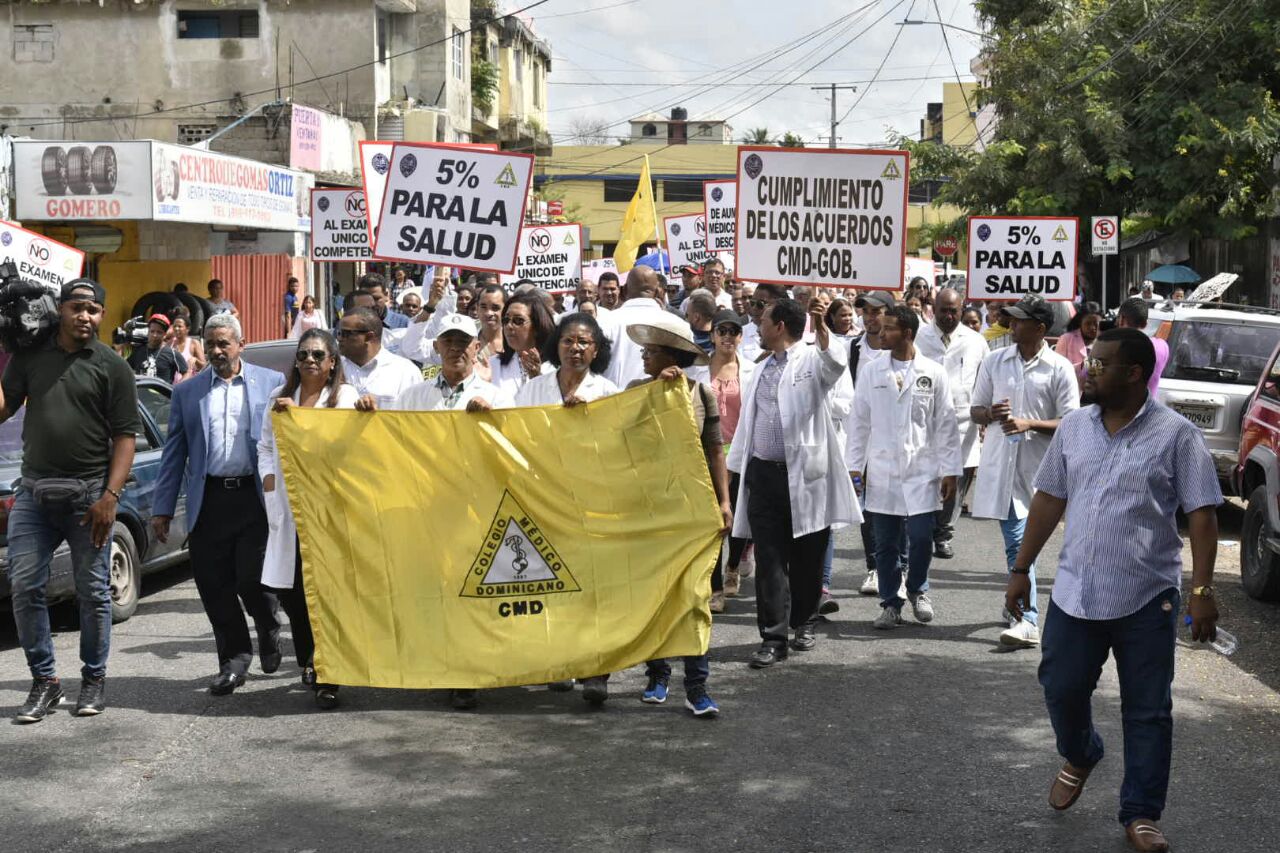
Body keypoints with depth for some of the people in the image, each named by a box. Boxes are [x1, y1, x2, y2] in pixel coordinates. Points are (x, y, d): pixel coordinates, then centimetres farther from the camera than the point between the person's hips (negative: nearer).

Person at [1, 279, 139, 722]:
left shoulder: (111, 366, -1)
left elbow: (125, 436, -4)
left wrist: (110, 497, -13)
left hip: (88, 494, -3)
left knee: (93, 592, 5)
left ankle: (94, 679, 19)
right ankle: (44, 680, 12)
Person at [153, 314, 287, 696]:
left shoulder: (271, 382, 6)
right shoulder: (187, 392, 12)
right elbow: (174, 453, 11)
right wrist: (162, 508, 5)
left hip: (256, 496, -2)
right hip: (208, 501, 2)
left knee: (253, 580, -7)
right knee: (214, 585, 2)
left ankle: (268, 630, 25)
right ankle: (234, 657, 18)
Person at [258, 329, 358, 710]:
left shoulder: (345, 396, 5)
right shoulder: (279, 397, 17)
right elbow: (265, 446, 22)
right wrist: (270, 479, 6)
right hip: (288, 507, 4)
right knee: (289, 590, 3)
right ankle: (308, 660, 24)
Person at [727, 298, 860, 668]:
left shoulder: (812, 361, -2)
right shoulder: (762, 370, 19)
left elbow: (836, 366, -26)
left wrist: (826, 345, -48)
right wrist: (738, 467, 18)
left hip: (805, 474, -5)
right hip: (764, 473, 5)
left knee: (807, 556, 7)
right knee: (769, 559, -1)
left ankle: (804, 622, 26)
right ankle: (773, 637, 1)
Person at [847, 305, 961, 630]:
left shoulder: (933, 373, 0)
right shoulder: (871, 371, 4)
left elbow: (946, 425, 1)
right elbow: (859, 421, 7)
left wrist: (950, 471, -2)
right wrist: (854, 466, 2)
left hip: (922, 471, -2)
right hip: (881, 471, 2)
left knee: (921, 538, -5)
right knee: (885, 543, 5)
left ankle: (917, 590, 22)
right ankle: (890, 603, 18)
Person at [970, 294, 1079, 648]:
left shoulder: (1059, 369, -3)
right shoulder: (994, 361, 7)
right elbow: (975, 411, 13)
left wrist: (1030, 424, -18)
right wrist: (991, 414, -11)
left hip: (1036, 464, -3)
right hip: (1000, 461, 3)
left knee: (1019, 541, -4)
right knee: (1016, 541, 4)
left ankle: (1027, 620, -1)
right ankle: (1022, 606, 13)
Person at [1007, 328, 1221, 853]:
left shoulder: (1176, 434, -8)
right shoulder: (1073, 428, 5)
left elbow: (1202, 515, -8)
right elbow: (1049, 500, 11)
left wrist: (1202, 590, -14)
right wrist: (1021, 569, 10)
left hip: (1148, 599, -3)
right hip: (1074, 593, 4)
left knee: (1147, 711, 5)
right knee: (1061, 690, 10)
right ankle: (1079, 757, 41)